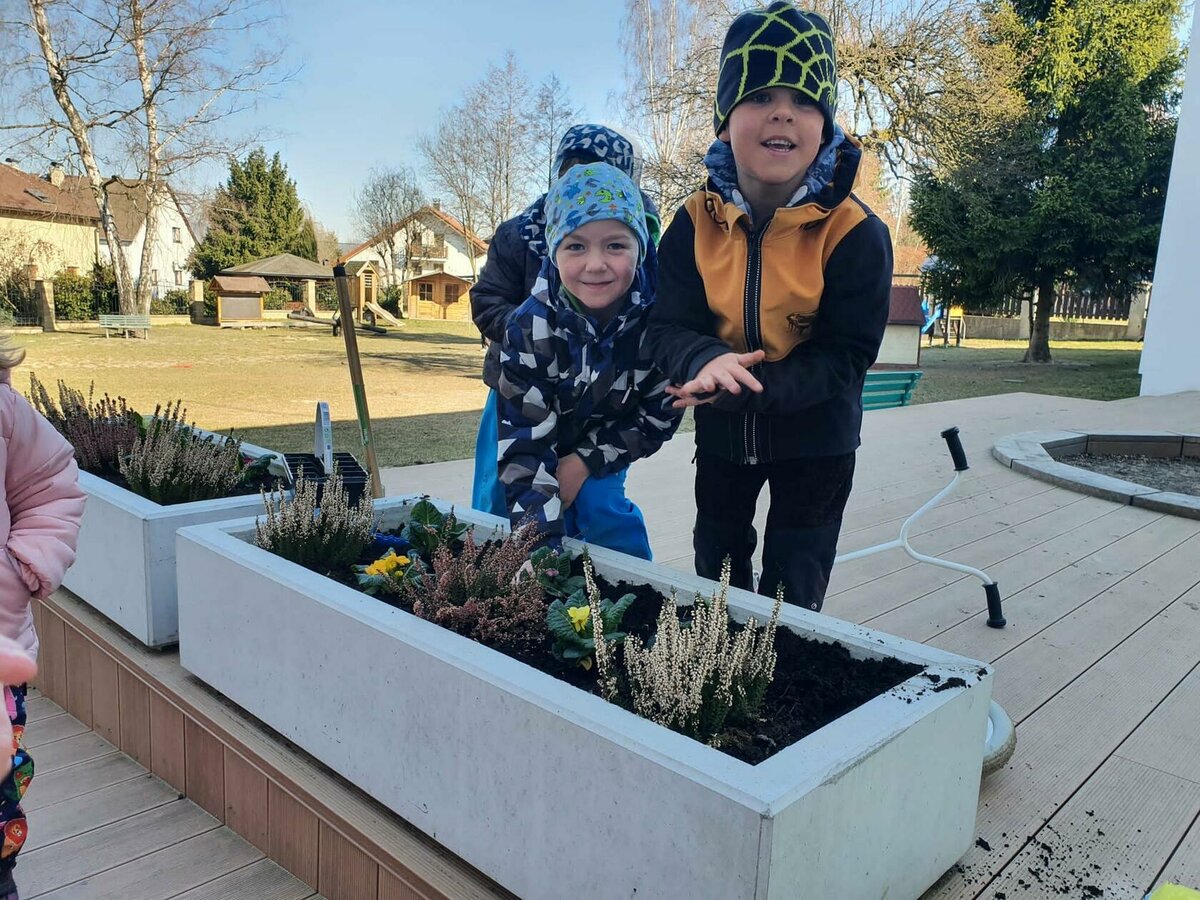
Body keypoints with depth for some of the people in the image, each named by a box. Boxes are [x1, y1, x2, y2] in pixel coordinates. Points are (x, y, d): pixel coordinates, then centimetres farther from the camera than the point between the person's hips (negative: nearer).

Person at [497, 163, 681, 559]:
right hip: (537, 455, -1)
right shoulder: (531, 328, -32)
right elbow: (523, 443, -34)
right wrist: (542, 542, -42)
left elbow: (660, 415, -14)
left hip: (601, 452, 1)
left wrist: (585, 462, -20)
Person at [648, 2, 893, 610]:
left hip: (815, 439, -3)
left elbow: (845, 358, -23)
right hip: (722, 434, 3)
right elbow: (668, 328, -14)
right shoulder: (696, 222, -14)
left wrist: (736, 392, -35)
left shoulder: (856, 233, -22)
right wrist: (707, 364, -39)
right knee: (715, 577, 23)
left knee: (791, 595, 10)